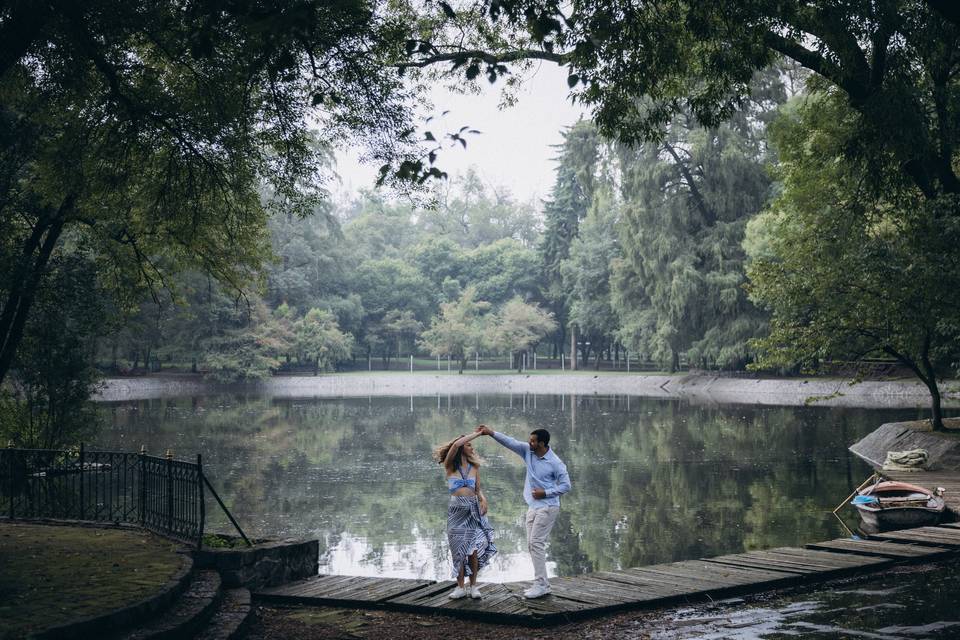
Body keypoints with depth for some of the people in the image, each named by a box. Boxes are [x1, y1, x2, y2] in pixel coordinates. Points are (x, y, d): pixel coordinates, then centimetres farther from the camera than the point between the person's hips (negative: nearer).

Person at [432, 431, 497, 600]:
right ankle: (460, 587, 8)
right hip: (456, 509, -2)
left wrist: (483, 499, -9)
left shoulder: (474, 467, 12)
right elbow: (456, 445, -14)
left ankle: (473, 586, 4)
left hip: (473, 509, 2)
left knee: (473, 549, -4)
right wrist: (478, 433, -8)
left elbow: (478, 489, 12)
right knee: (459, 549, 1)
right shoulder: (450, 465, 1)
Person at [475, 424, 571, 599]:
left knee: (536, 543, -13)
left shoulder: (555, 463, -15)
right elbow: (510, 442, -1)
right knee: (532, 545, 7)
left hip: (547, 507, -8)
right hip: (533, 506, 8)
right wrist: (491, 432, -11)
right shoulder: (528, 451, 1)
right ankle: (542, 584, 13)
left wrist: (545, 493, -15)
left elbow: (566, 486, -9)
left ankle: (541, 584, -10)